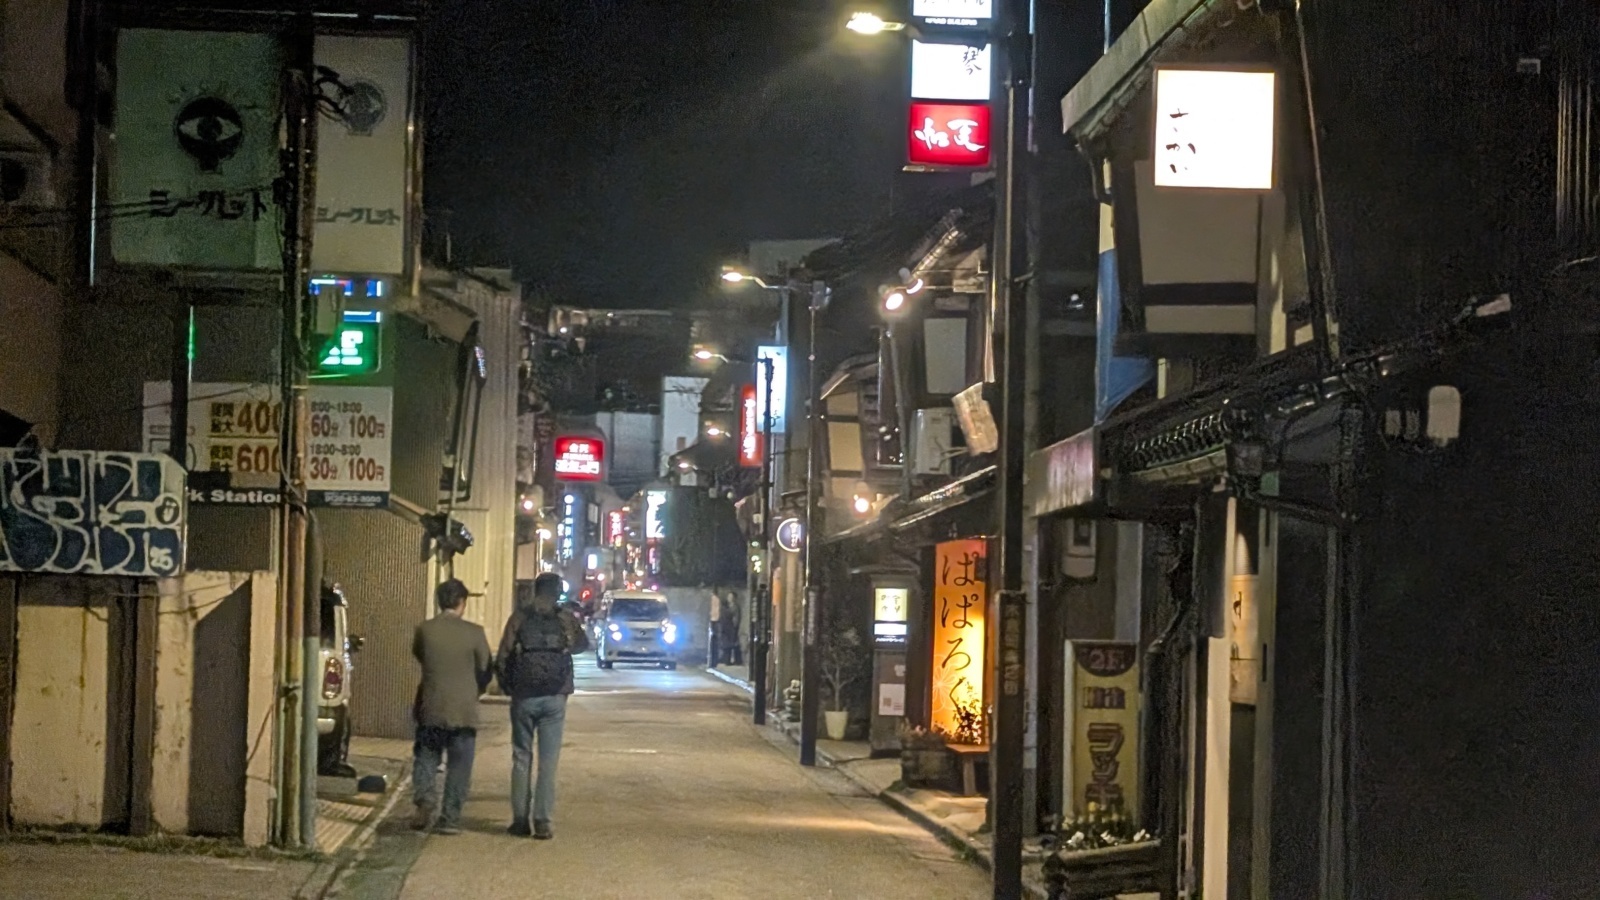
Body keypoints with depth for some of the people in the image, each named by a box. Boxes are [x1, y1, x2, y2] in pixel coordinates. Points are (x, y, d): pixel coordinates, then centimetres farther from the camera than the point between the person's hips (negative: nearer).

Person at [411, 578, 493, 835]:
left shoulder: (424, 630, -5)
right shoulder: (474, 633, -9)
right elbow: (486, 669, 1)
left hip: (430, 709, 1)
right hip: (464, 710, -1)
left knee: (426, 758, 15)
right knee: (459, 766, 8)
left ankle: (426, 800, -7)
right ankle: (449, 818, 6)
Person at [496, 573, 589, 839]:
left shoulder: (520, 617, -3)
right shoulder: (566, 619, 0)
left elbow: (502, 657, -5)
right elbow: (583, 644, 20)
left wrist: (507, 687, 10)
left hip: (523, 696, 0)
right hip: (554, 697, 0)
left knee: (521, 759, 10)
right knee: (548, 761, 3)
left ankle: (520, 820, 10)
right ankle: (542, 822, -1)